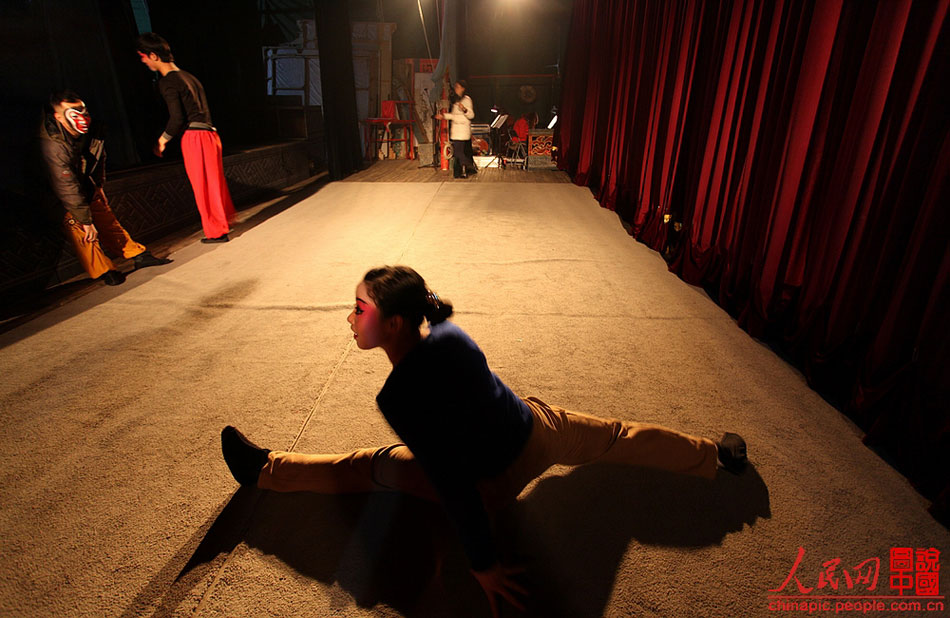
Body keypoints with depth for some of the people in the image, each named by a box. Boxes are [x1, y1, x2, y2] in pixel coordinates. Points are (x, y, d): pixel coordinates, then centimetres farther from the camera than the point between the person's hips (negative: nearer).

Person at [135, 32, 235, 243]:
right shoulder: (187, 76, 17)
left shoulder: (167, 82, -8)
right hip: (209, 133, 8)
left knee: (203, 186, -1)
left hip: (194, 137, -8)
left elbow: (177, 118, -15)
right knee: (215, 181, 16)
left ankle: (216, 232, 6)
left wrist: (162, 140, 0)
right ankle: (226, 221, 28)